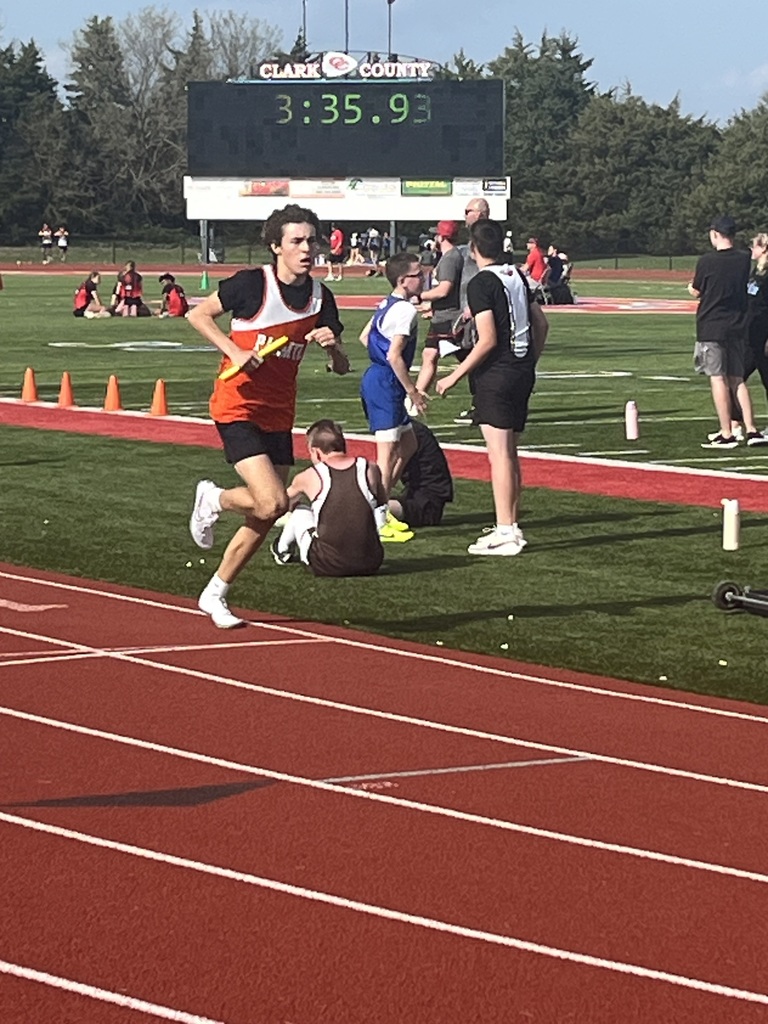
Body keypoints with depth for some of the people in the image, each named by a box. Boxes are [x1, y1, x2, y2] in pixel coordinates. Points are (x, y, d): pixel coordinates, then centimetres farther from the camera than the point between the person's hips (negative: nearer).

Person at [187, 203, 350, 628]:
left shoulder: (320, 296, 2)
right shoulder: (252, 283, -13)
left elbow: (342, 368, 6)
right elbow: (198, 315, -4)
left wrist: (333, 345, -16)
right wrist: (235, 352, -16)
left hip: (278, 414, 6)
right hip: (238, 407, -6)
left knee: (263, 520, 7)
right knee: (273, 503, -21)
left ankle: (215, 594, 25)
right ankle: (212, 499, 10)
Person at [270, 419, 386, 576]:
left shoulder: (309, 477, 0)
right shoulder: (370, 469, 2)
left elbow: (284, 501, 24)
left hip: (328, 567, -1)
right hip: (371, 565, 2)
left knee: (300, 513, 24)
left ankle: (281, 551, 48)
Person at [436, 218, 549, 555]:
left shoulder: (481, 283, -12)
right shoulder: (517, 277, 11)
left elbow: (487, 340, -17)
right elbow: (541, 324, 16)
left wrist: (455, 376, -12)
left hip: (496, 375, -8)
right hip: (522, 373, 8)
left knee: (499, 454, -8)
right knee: (510, 453, 14)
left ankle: (505, 533, -10)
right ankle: (510, 526, 19)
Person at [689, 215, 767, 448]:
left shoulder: (707, 261, -11)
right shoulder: (745, 259, 2)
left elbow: (696, 292, -1)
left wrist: (692, 287, 21)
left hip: (711, 326, -5)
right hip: (737, 327, 5)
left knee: (717, 378, -3)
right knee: (737, 379, 12)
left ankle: (726, 434, -6)